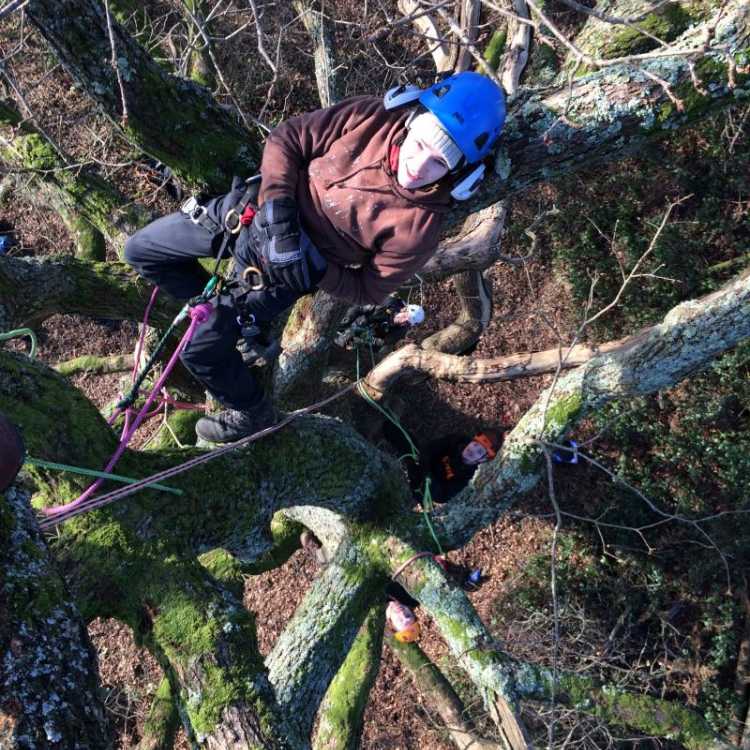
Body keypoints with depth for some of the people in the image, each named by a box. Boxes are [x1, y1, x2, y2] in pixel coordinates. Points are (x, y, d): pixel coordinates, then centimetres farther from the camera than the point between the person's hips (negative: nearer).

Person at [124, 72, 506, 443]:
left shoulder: (418, 228, -24)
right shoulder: (368, 117, -17)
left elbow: (367, 291, -12)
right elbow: (285, 139, -8)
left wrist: (314, 272, -28)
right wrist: (277, 200, -23)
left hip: (277, 268, -4)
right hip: (252, 209, 5)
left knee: (202, 351, -6)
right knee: (140, 250, 13)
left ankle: (253, 414, 24)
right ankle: (219, 309, 36)